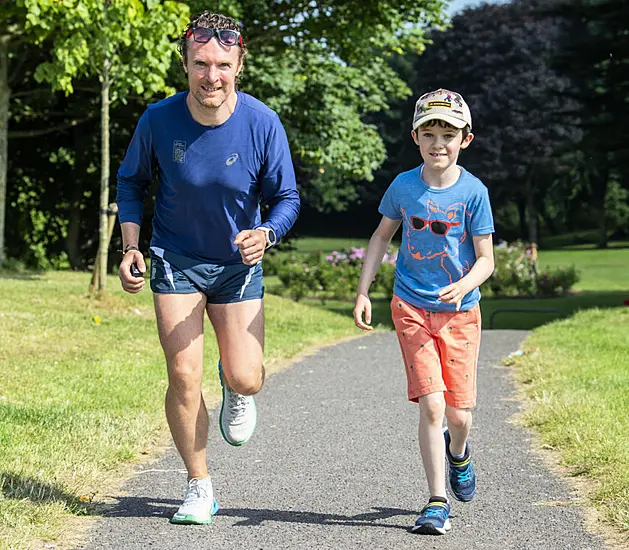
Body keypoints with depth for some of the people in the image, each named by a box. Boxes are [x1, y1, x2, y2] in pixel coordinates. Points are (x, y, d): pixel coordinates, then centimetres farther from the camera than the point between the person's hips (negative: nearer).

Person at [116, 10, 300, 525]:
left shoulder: (262, 124, -18)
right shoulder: (159, 120, -16)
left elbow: (286, 198, -7)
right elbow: (132, 181, 2)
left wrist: (266, 234, -29)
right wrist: (131, 248, -9)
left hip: (237, 264, 0)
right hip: (175, 261, 0)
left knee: (245, 380, -5)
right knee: (184, 377, -8)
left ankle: (235, 390, 36)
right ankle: (199, 488, 10)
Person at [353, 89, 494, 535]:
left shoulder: (473, 192, -7)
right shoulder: (403, 186, -2)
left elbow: (485, 259, -5)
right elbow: (382, 236, 14)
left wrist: (463, 287, -25)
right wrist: (363, 292, 7)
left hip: (460, 312, 0)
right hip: (412, 307, 0)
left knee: (459, 412, 2)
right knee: (431, 405, -12)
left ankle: (458, 451, 40)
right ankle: (437, 503, -1)